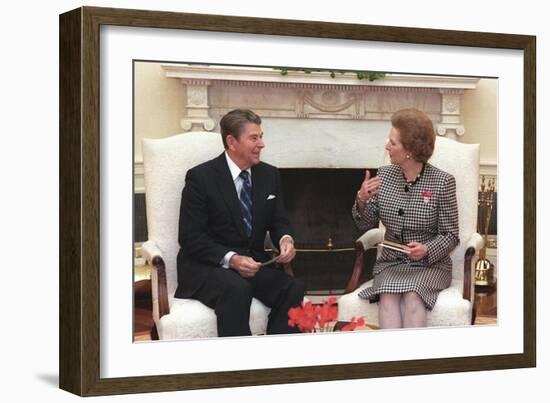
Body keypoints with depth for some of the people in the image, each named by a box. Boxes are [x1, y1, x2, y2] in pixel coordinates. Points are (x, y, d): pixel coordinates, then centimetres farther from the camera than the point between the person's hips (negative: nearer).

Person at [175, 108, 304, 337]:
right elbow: (190, 238, -11)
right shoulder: (200, 177, -8)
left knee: (292, 289, -23)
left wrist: (285, 240, -11)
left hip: (253, 262, 5)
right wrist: (230, 259, -25)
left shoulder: (269, 175, 8)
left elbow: (278, 221, 14)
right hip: (207, 266, -5)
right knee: (237, 289, -36)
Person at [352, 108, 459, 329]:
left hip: (430, 264, -3)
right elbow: (367, 224, 11)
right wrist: (362, 200, -9)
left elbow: (450, 235, -2)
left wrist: (427, 250, -22)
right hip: (391, 263, 3)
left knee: (412, 297, -32)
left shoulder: (442, 181, -6)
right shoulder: (384, 175, 6)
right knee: (388, 296, -28)